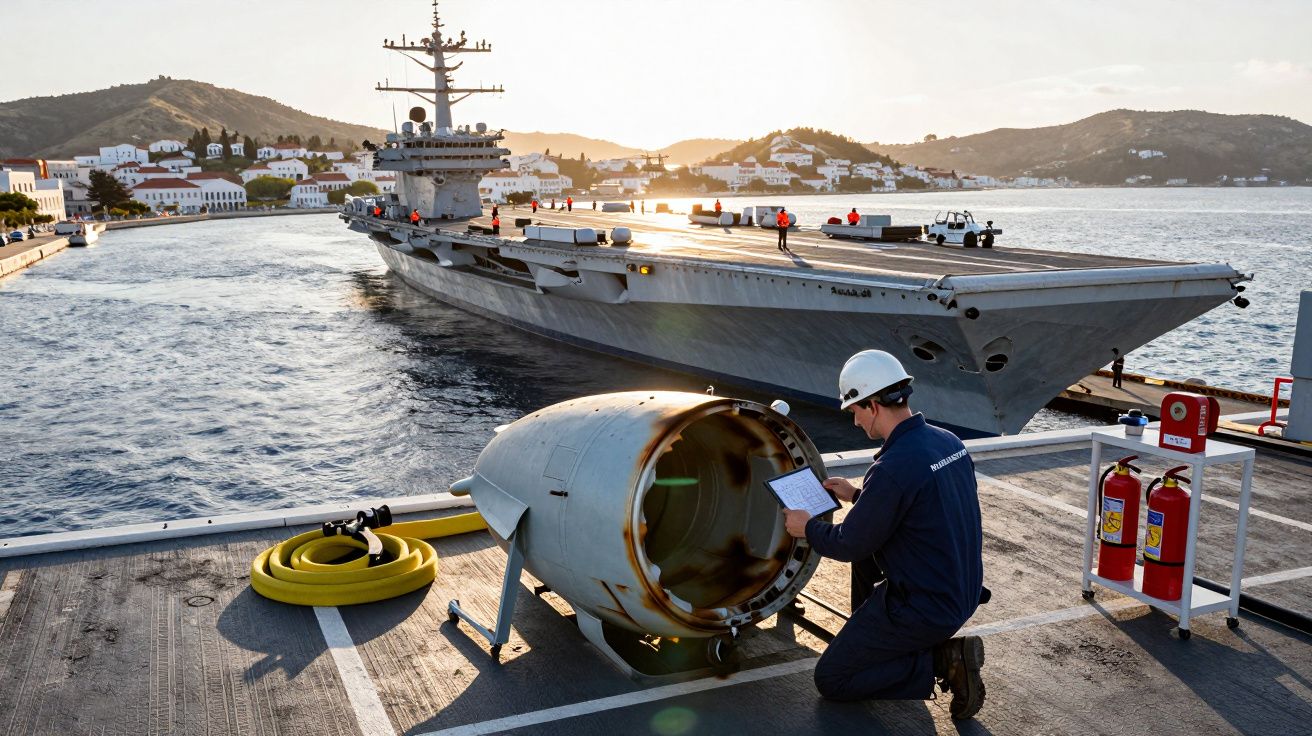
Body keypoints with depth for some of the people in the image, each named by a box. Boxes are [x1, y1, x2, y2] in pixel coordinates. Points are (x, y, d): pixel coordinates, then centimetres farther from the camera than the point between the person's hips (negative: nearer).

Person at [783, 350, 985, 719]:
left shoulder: (893, 468, -27)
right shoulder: (948, 441, 0)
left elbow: (849, 545, -15)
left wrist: (807, 528, 4)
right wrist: (857, 494, 21)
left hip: (926, 609, -9)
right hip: (964, 592, 9)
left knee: (830, 679, 5)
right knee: (867, 542, 26)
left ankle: (942, 662, -4)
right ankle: (868, 637, 28)